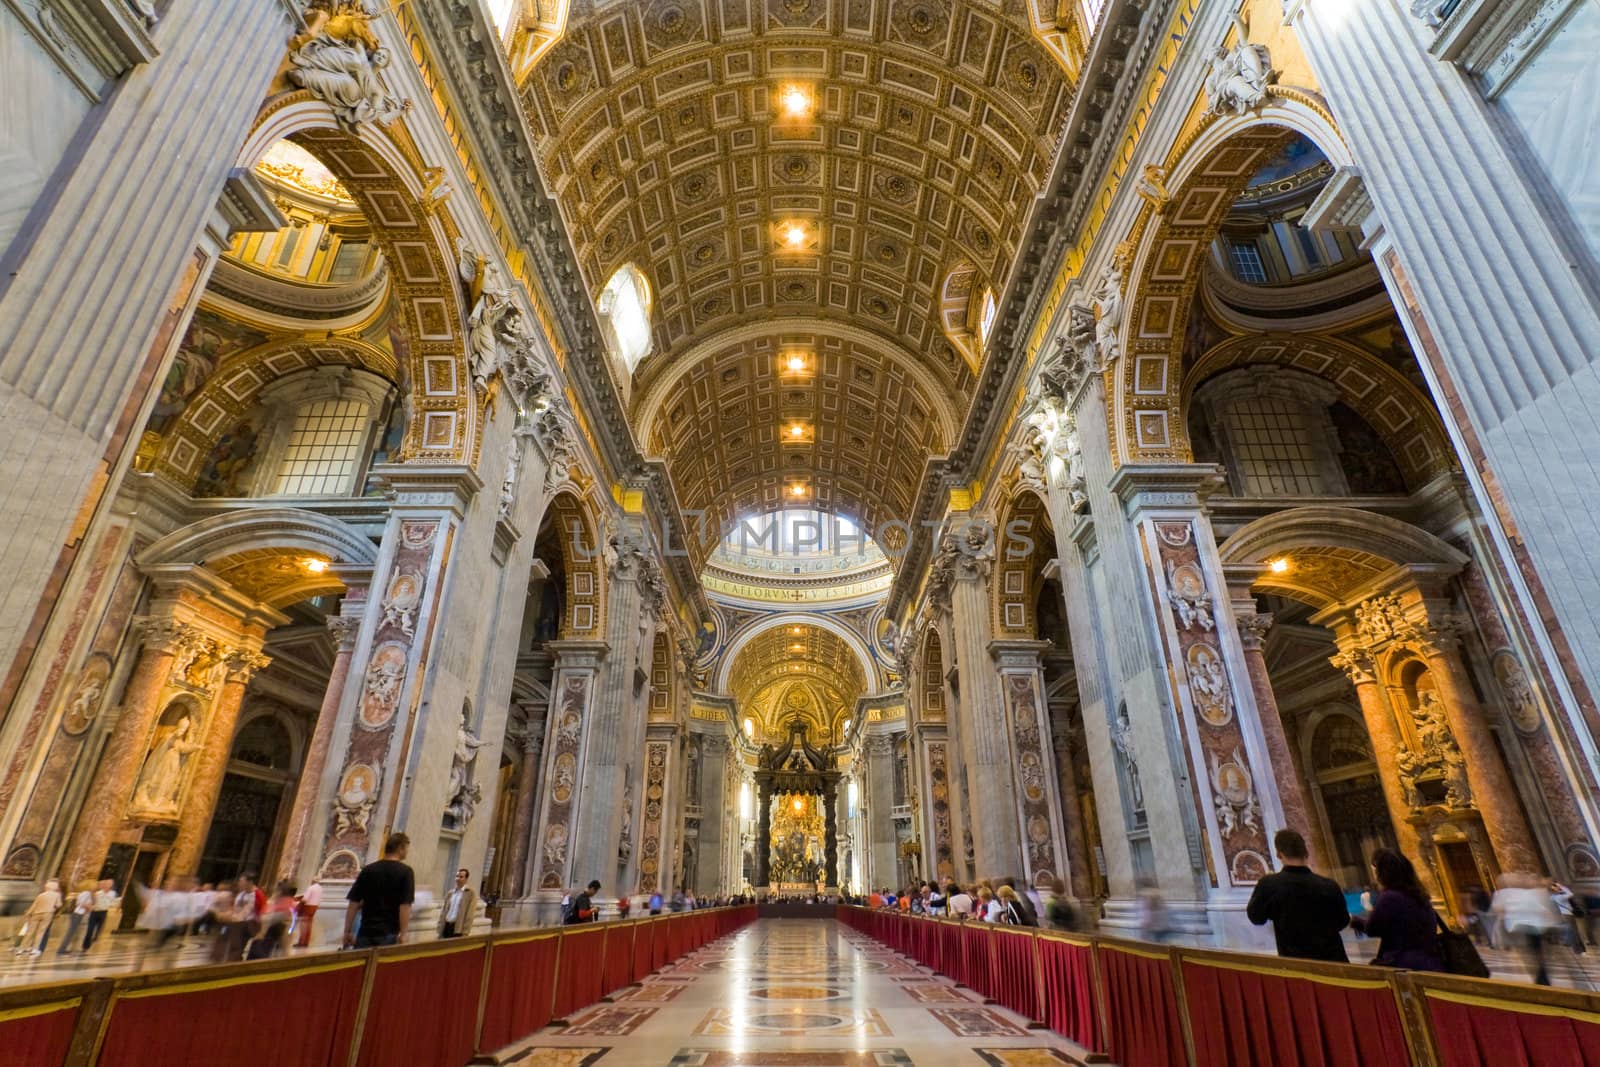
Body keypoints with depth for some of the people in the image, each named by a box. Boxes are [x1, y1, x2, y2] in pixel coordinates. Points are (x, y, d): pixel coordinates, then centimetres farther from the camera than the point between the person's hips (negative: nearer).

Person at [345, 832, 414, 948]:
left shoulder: (367, 870, 7)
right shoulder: (405, 872, -5)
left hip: (365, 932, 4)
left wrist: (347, 931, 11)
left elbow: (354, 904, 5)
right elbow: (405, 906, -11)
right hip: (389, 934, -4)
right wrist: (402, 934, -8)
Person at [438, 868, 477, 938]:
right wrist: (440, 929, 8)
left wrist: (465, 932, -12)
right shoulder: (450, 893, 14)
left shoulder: (471, 894, -3)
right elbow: (443, 911, 15)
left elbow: (470, 915, -7)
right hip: (446, 926, 5)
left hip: (458, 928, -5)